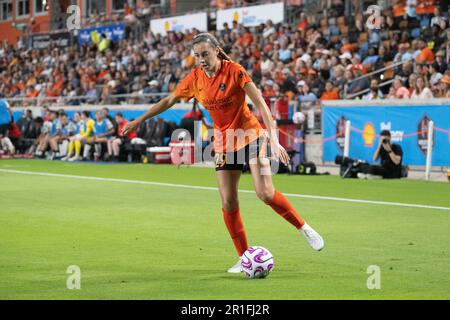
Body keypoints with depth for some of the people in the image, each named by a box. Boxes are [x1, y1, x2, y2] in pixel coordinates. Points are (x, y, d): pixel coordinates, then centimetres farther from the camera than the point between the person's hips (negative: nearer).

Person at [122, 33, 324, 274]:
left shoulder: (234, 71, -17)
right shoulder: (195, 78, -3)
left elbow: (259, 103, -21)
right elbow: (168, 101, 11)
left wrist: (273, 138, -30)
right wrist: (138, 121, 12)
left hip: (250, 134, -5)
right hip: (224, 142, 5)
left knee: (265, 193, -18)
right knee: (228, 202, -2)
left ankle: (305, 229, 3)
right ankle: (244, 258, 9)